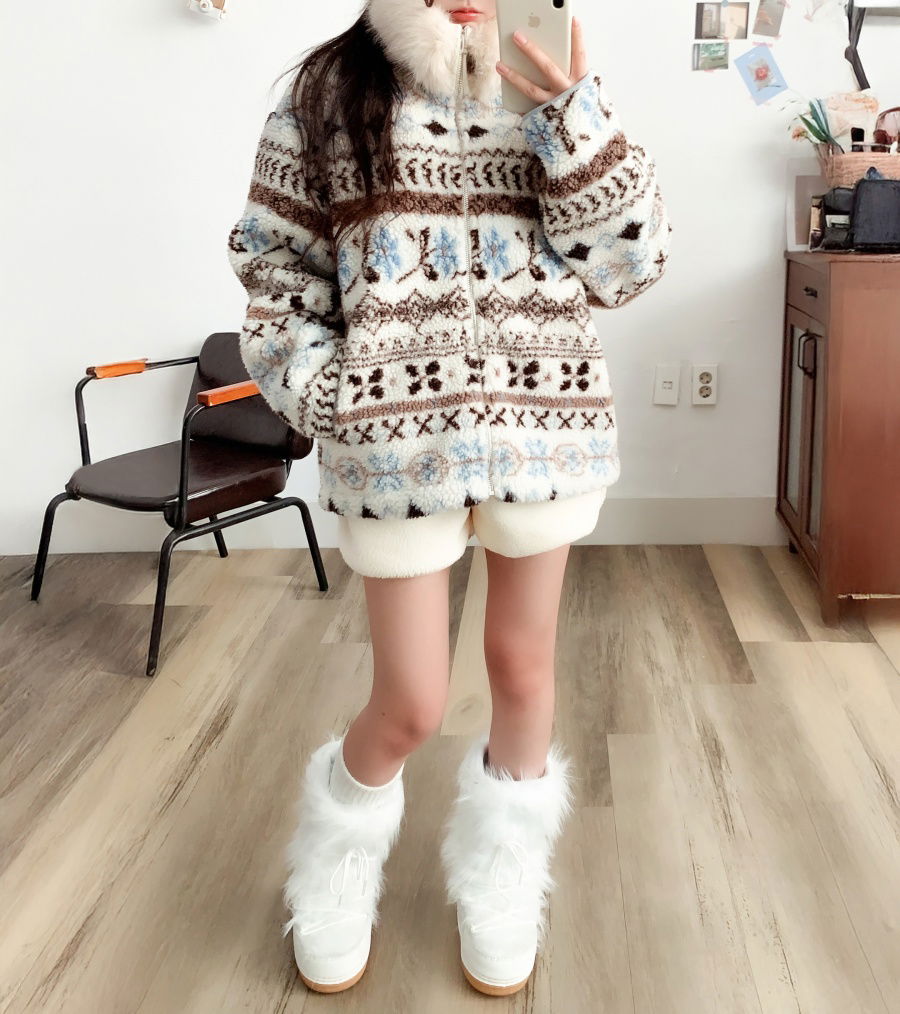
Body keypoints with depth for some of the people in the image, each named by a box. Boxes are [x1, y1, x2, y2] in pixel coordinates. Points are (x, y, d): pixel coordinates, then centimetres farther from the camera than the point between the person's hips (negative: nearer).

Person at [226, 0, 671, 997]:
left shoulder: (554, 90, 6)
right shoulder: (329, 90, 2)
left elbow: (626, 265, -3)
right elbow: (274, 267, 6)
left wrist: (575, 123, -15)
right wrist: (318, 392, -7)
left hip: (548, 427, 2)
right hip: (397, 437, -2)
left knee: (522, 659, 14)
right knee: (410, 705, 4)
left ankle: (501, 880, 38)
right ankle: (340, 870, 36)